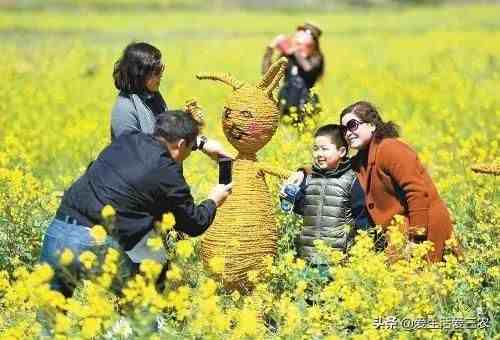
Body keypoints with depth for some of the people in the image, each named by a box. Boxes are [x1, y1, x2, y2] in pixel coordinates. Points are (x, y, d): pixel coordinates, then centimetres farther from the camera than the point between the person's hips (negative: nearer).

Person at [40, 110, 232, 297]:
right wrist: (213, 201, 32)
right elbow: (193, 225, 13)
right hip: (97, 245, -6)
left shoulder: (126, 140, 15)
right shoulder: (168, 174, -2)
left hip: (57, 232, 6)